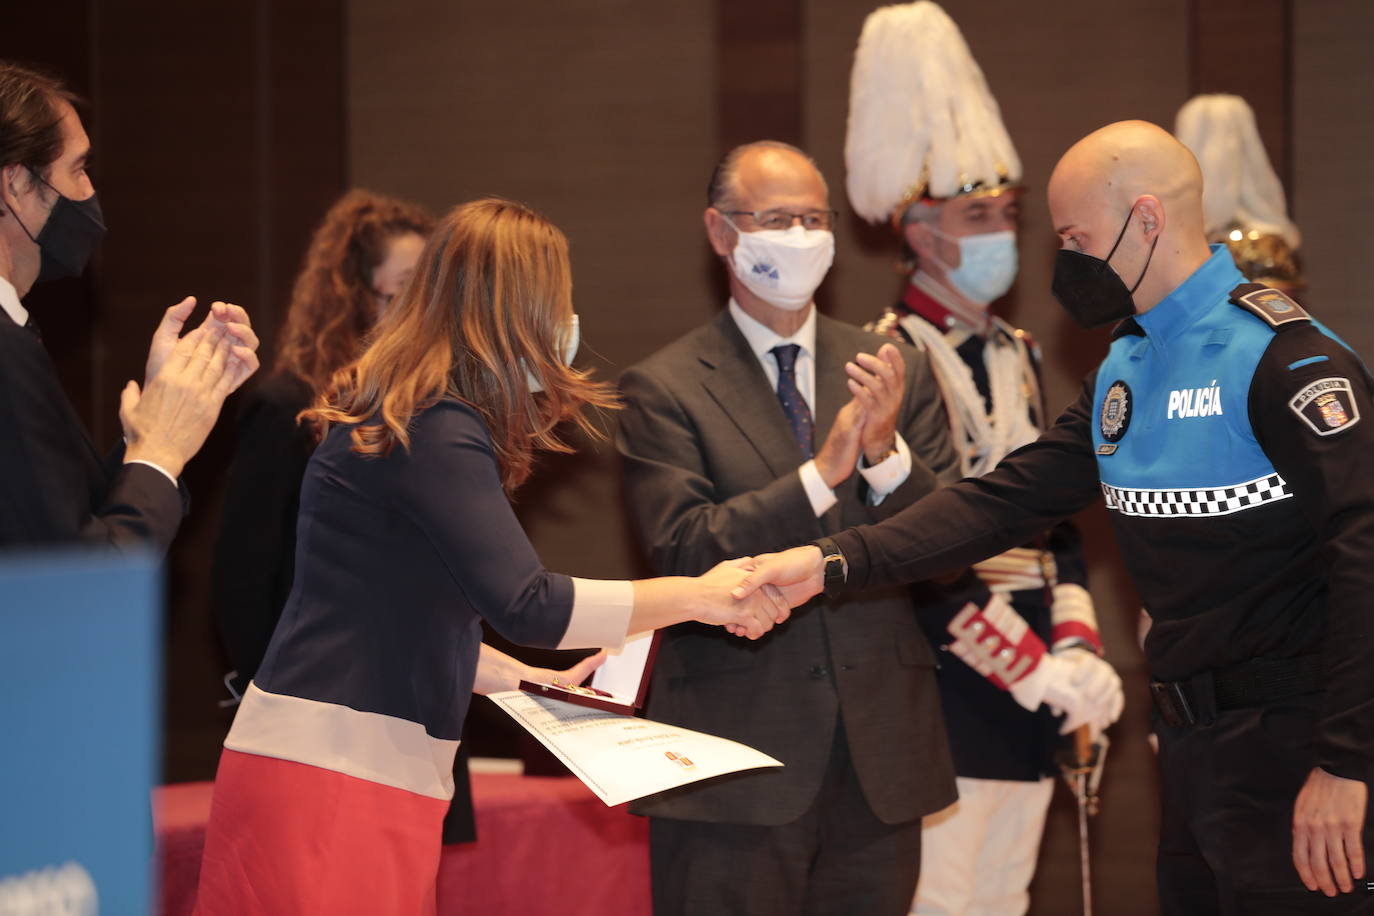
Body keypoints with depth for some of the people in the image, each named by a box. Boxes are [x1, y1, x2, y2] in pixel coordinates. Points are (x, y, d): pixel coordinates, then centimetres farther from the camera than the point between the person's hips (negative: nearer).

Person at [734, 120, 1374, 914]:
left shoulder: (1283, 355, -15)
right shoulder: (1125, 369, 15)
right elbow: (1010, 499, 10)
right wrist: (831, 564, -2)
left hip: (1287, 745, -9)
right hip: (1193, 731, 9)